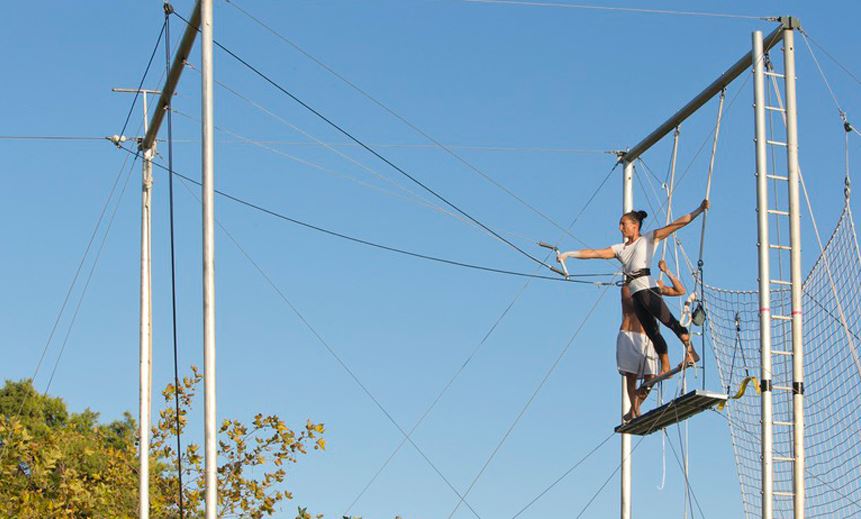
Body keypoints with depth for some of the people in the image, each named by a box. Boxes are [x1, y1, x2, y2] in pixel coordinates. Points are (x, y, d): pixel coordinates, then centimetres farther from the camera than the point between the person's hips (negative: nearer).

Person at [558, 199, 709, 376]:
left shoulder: (648, 239, 8)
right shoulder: (620, 249, 23)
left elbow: (676, 225, 2)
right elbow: (594, 253, 19)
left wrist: (699, 210, -5)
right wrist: (568, 254, 12)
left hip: (647, 288, -5)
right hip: (635, 294, 5)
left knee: (668, 319, -18)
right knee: (651, 331, 2)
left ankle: (690, 351, -22)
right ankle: (665, 367, 3)